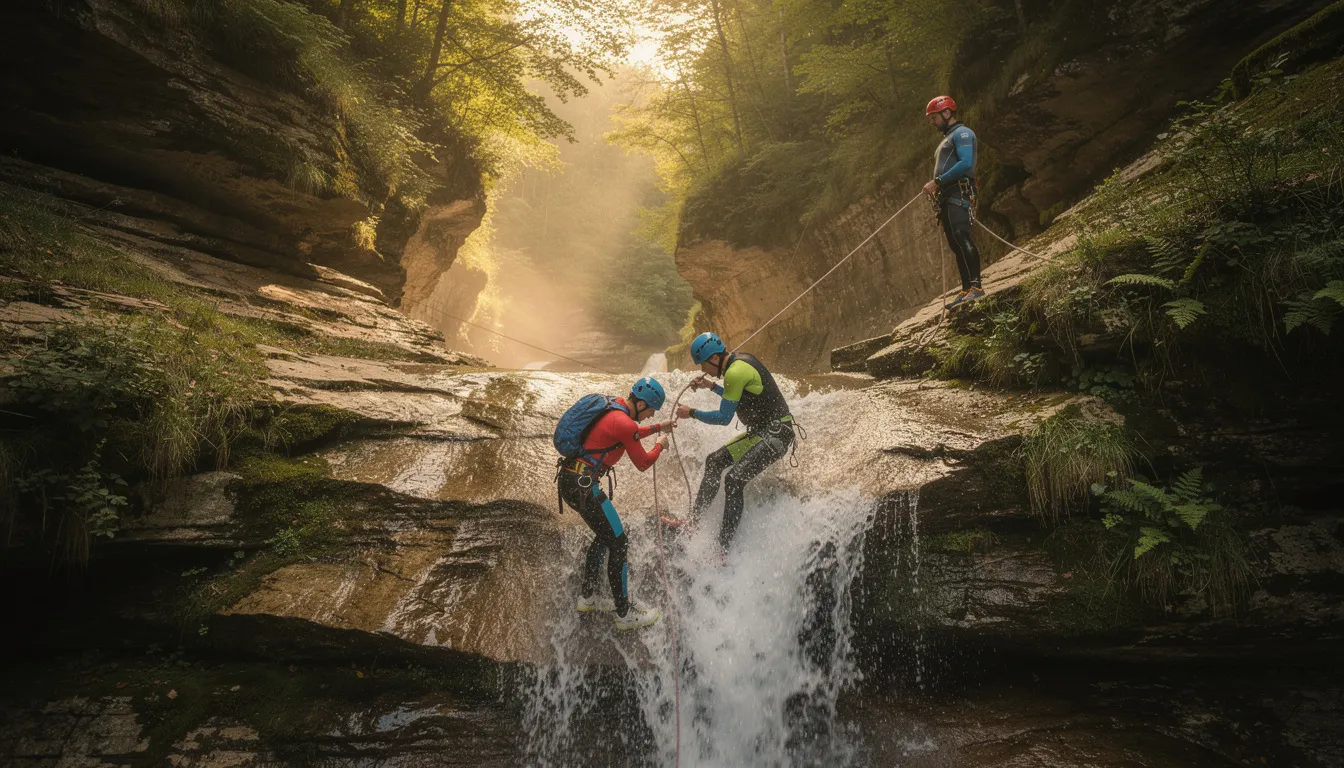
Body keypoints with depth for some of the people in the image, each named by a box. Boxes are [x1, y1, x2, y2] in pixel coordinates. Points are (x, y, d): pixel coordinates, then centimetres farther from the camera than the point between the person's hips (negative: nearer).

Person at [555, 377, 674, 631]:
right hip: (583, 486, -10)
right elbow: (642, 463, -5)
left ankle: (587, 597, 34)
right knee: (618, 543, 0)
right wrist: (660, 446, 12)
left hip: (567, 479, 10)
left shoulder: (612, 406, 11)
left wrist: (657, 427, 32)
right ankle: (625, 614, 9)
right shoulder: (624, 423, -17)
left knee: (604, 535, 23)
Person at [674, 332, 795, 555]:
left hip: (775, 435, -11)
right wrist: (712, 386, 22)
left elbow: (724, 417, -18)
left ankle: (725, 547, -20)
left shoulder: (735, 372, -21)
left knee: (734, 480, -22)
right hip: (760, 432, 11)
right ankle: (696, 518, 23)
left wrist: (692, 413, -6)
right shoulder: (740, 361, 10)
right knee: (714, 461, 15)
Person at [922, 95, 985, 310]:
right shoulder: (946, 140, 29)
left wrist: (937, 182, -18)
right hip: (946, 197, 10)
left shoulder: (962, 133, -1)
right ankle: (966, 290, 3)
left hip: (958, 194, -10)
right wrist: (935, 187, 11)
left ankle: (975, 287, -27)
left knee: (961, 238, -22)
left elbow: (966, 163, -16)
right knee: (955, 244, 3)